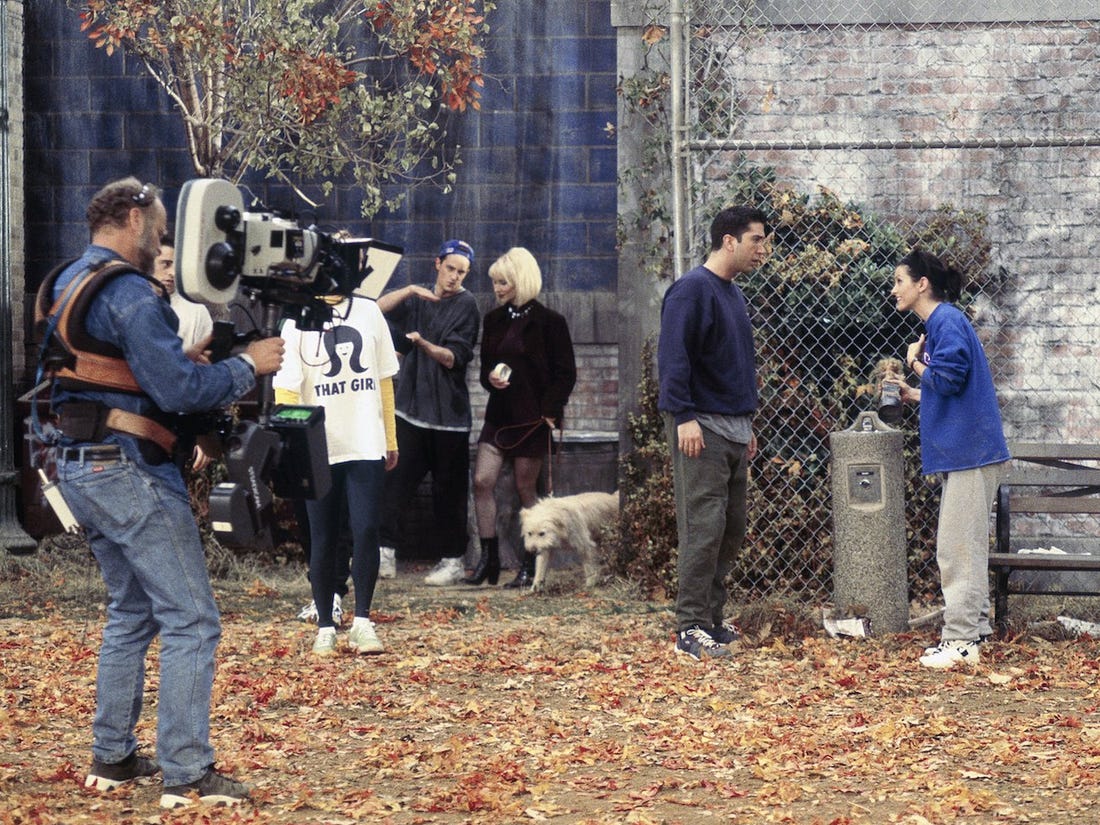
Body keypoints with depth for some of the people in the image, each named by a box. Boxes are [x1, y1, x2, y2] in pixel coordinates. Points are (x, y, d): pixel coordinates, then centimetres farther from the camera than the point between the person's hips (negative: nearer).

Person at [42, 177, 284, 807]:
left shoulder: (64, 286, 13)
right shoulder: (129, 292, -16)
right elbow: (177, 389, -22)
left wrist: (186, 359, 17)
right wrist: (248, 366, -8)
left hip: (80, 466, 10)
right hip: (129, 471, -10)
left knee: (132, 611, 20)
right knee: (191, 619, -6)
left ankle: (113, 757, 22)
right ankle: (188, 777, -8)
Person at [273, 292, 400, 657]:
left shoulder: (369, 313, 7)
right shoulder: (299, 324, -2)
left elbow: (383, 380, 13)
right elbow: (286, 390, -5)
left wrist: (391, 439, 12)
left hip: (367, 446, 2)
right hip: (319, 450, -2)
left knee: (366, 530, -6)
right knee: (323, 540, 5)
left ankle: (362, 622, 6)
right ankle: (325, 627, 16)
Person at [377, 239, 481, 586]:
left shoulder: (466, 305, -3)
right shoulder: (419, 298, 12)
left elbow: (452, 358, -13)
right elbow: (378, 309, -2)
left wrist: (424, 344, -31)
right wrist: (410, 290, -14)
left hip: (448, 415, -4)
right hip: (411, 409, 4)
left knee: (449, 490, 1)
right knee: (394, 482, -1)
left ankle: (453, 560, 9)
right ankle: (385, 553, 2)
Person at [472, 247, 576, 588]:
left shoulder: (548, 322, -6)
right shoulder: (494, 320, 10)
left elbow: (566, 374, -5)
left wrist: (550, 411, -14)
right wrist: (490, 377, -5)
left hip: (532, 417, -5)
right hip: (499, 414, 5)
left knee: (526, 488, 0)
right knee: (482, 481, -5)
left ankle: (529, 565, 9)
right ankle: (489, 556, 4)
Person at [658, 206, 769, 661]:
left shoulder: (733, 295, 18)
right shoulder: (692, 289, -11)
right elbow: (672, 357, -18)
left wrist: (747, 425, 24)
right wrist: (684, 417, -24)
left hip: (734, 430, 9)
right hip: (701, 429, -9)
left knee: (732, 528, 11)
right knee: (703, 529, -10)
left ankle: (712, 618, 19)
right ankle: (690, 629, -7)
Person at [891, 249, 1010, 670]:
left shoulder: (947, 322, -12)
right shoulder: (936, 324, 18)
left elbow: (948, 380, -21)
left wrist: (916, 360, -5)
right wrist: (912, 395, 14)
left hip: (970, 451, -10)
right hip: (961, 451, 10)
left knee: (959, 548, -8)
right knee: (958, 547, 14)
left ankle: (962, 640, -6)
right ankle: (969, 634, 19)